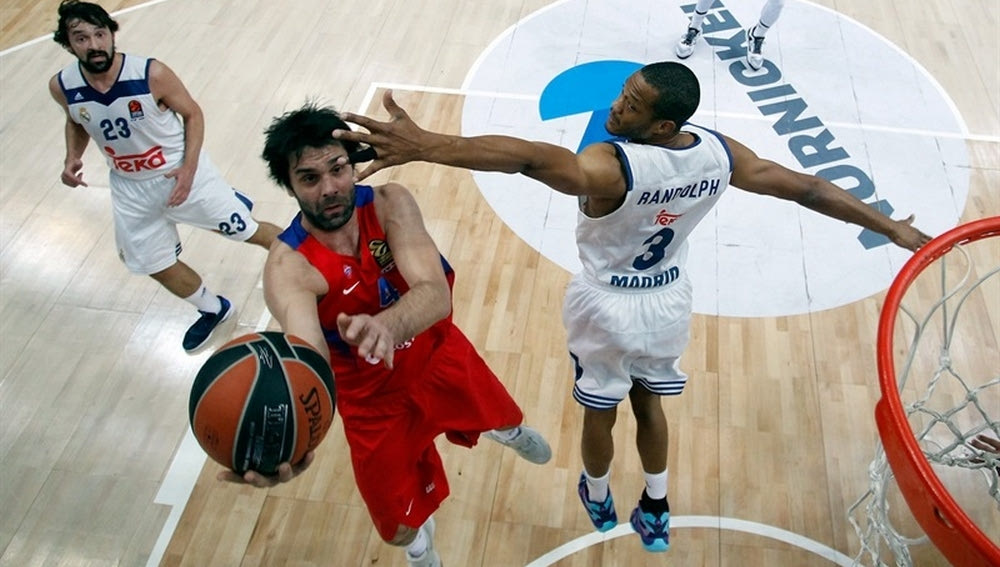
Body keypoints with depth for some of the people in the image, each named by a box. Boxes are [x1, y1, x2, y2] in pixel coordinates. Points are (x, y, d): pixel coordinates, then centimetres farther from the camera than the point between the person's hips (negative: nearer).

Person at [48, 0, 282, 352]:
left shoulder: (152, 74, -25)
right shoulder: (62, 87, -13)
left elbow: (192, 114, -10)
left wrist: (189, 168, -20)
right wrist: (72, 157, -9)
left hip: (181, 172, -4)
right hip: (130, 186, 5)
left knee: (248, 231, 2)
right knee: (156, 265, 16)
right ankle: (213, 310, 42)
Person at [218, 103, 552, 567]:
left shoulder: (390, 203, -26)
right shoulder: (287, 267, -32)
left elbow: (435, 293, -40)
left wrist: (386, 324, -63)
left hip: (437, 352, 2)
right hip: (372, 394, -2)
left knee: (498, 417, 30)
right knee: (401, 529, 9)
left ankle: (510, 431, 72)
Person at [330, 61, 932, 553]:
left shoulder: (611, 166, -35)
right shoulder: (721, 153, -15)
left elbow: (530, 157, -53)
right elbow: (808, 187, -6)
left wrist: (425, 145, -63)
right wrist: (893, 228, 7)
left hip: (608, 307, -5)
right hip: (668, 301, 5)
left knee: (600, 413, 21)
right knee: (649, 402, 27)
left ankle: (599, 501, 48)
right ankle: (656, 513, 44)